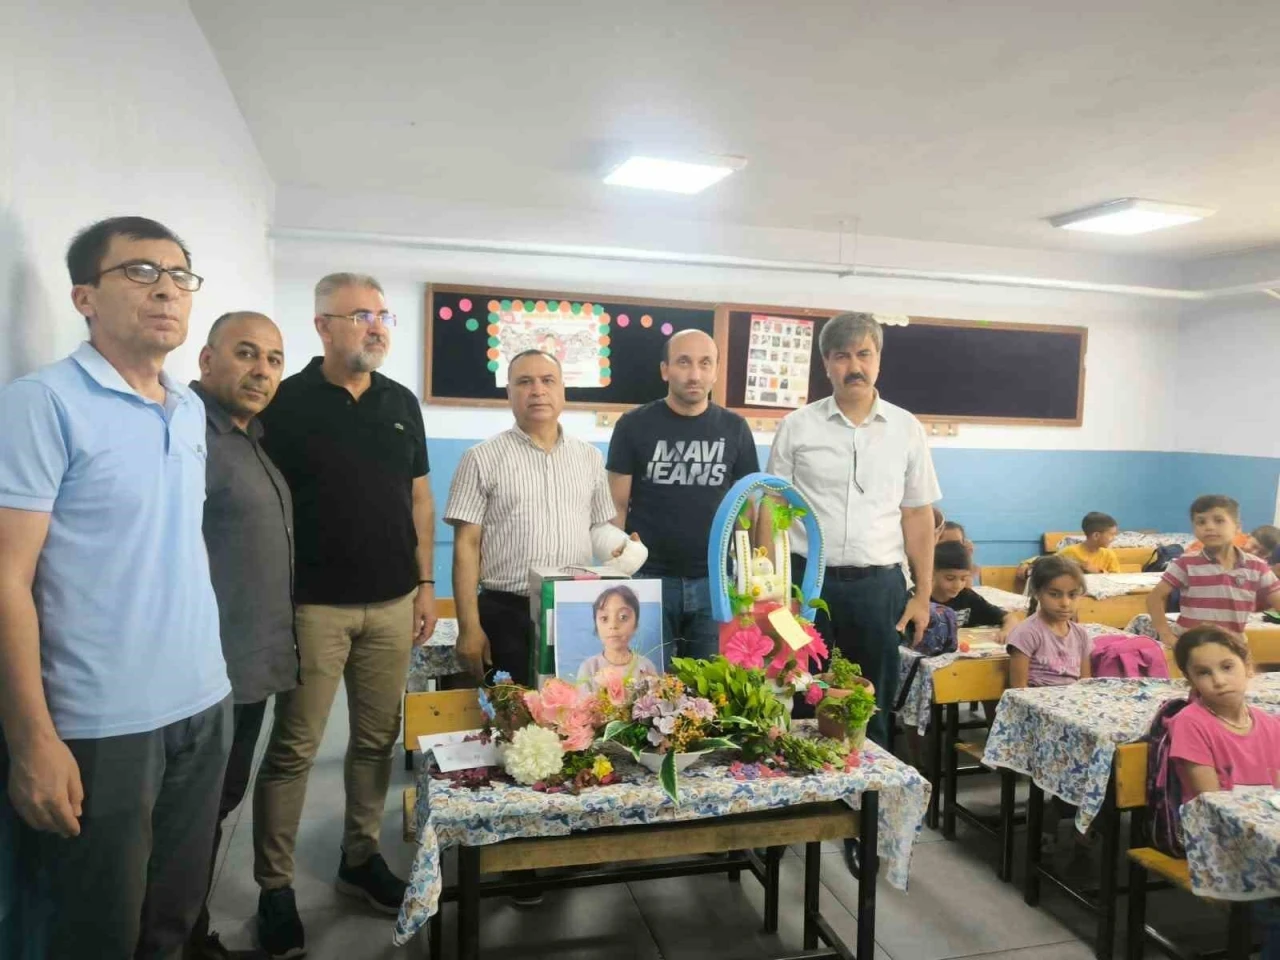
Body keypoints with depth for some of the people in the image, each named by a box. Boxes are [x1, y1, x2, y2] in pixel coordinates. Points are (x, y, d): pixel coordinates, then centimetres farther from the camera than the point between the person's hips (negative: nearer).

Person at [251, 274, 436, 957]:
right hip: (314, 605, -4)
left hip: (392, 604, 4)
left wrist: (425, 583, 8)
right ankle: (275, 887, 18)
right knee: (293, 749, 3)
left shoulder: (402, 403, 9)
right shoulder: (287, 403, -4)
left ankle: (360, 858, 29)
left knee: (377, 740, 13)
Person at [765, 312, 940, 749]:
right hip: (807, 580, -1)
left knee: (873, 708, 13)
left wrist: (923, 595, 4)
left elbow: (918, 516, 7)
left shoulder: (907, 429, 4)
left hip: (879, 585, 1)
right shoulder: (796, 426, 0)